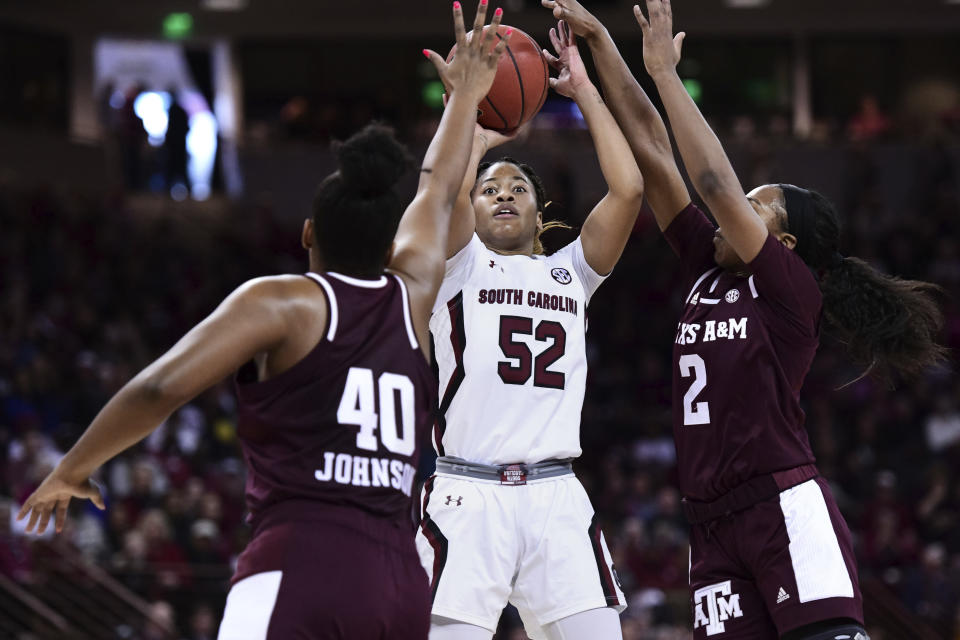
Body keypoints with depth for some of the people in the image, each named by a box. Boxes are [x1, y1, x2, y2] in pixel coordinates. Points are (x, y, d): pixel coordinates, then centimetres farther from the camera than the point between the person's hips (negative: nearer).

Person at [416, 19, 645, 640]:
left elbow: (628, 189, 7)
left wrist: (584, 90, 12)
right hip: (467, 494, -3)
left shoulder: (569, 273, 20)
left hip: (556, 497, 3)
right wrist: (479, 134, 8)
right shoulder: (459, 266, 11)